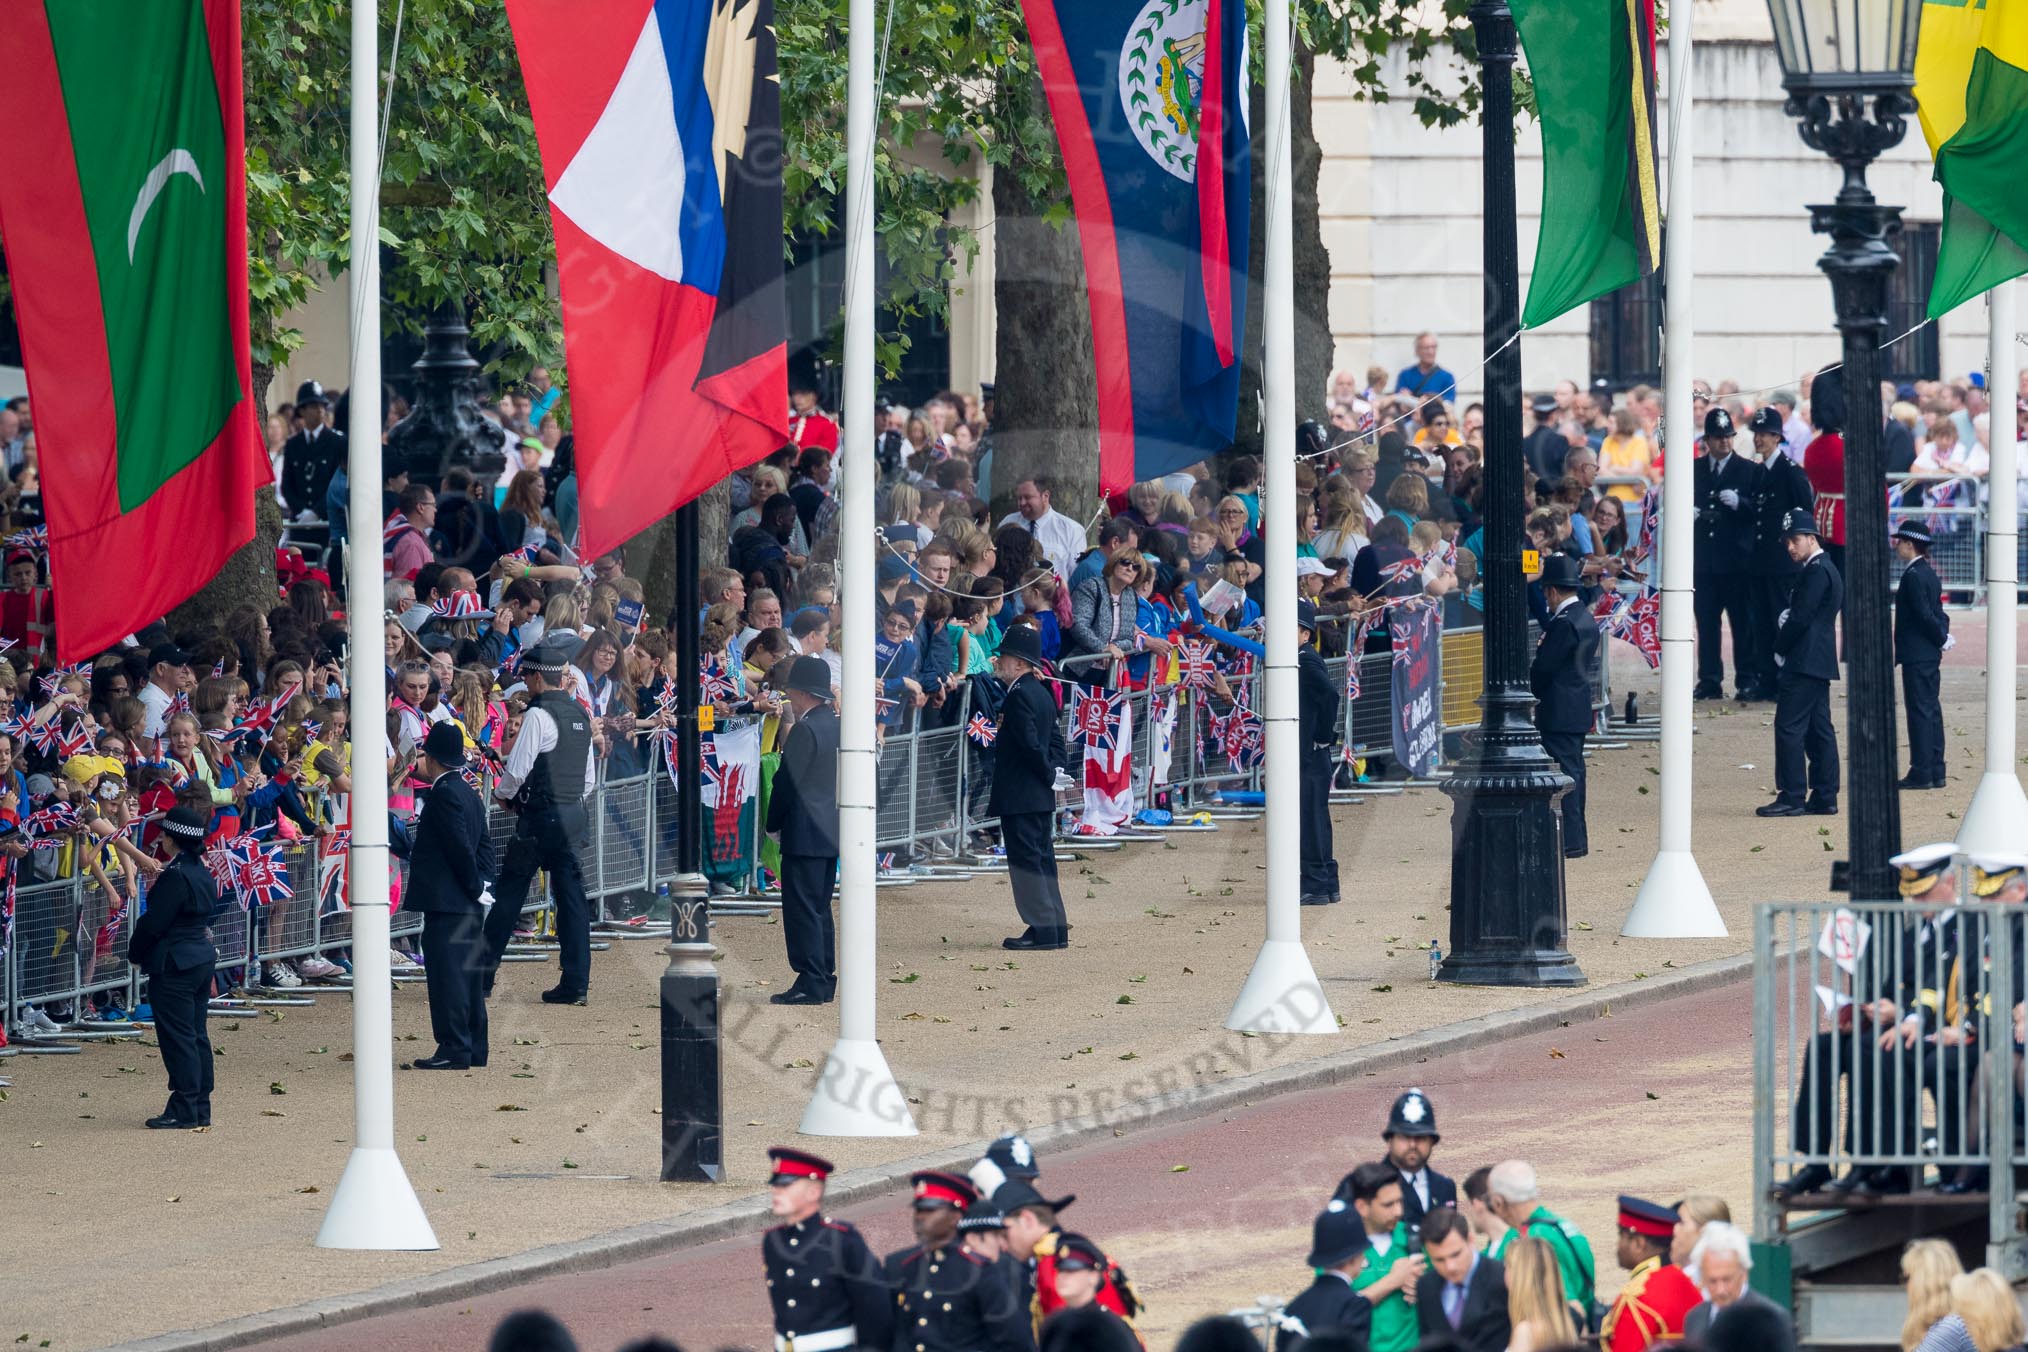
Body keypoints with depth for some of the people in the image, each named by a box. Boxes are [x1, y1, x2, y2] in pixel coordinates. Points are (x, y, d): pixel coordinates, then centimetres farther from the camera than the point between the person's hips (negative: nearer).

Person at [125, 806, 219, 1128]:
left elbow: (153, 922, -18)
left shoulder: (175, 876, -19)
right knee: (197, 1035, 13)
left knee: (178, 1038, -4)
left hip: (174, 967, -9)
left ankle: (184, 1110, -2)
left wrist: (135, 954, -1)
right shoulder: (203, 872, 8)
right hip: (203, 959, 9)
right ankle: (201, 1107, 17)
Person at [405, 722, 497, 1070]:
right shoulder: (469, 793, 14)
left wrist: (476, 887, -11)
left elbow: (461, 846, -19)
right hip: (469, 907, 10)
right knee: (468, 974, 13)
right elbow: (483, 843, 15)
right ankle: (474, 1048, 17)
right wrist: (482, 883, 8)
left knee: (447, 975, -7)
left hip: (446, 902, -10)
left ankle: (454, 1050, -8)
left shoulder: (443, 794, -15)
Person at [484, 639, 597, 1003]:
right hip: (573, 815, 7)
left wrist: (501, 793, 4)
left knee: (509, 893, 0)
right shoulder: (580, 714, 11)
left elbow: (517, 770, -15)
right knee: (571, 895, 5)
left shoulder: (539, 715, -13)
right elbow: (589, 777, 16)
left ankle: (481, 976, 3)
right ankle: (575, 983, 2)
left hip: (539, 817, -7)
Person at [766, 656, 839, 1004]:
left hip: (805, 834, -9)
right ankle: (824, 981, 16)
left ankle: (810, 984, -8)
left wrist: (774, 823, -1)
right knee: (820, 908, 14)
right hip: (831, 832, 9)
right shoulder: (836, 726, 11)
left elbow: (788, 781, -15)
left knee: (802, 909, -6)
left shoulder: (805, 730, -16)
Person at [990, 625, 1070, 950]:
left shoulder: (1019, 695, -16)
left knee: (1025, 860, -6)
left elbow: (1030, 743, -21)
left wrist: (1051, 775, -11)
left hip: (1019, 796, -10)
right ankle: (1056, 928, 15)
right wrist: (1057, 770, 4)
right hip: (1042, 799, 10)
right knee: (1042, 859, 13)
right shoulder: (1042, 694, 13)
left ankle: (1042, 929, -8)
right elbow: (1055, 740, 16)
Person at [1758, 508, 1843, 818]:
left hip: (1804, 663, -10)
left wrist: (1780, 649, -7)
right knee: (1819, 731, 10)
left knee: (1789, 727, -9)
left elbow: (1801, 618, -18)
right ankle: (1825, 797, 11)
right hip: (1820, 663, 10)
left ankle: (1791, 797, -10)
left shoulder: (1816, 571, -14)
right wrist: (1784, 646, 11)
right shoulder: (1827, 569, 18)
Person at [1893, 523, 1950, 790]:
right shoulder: (1930, 574, 14)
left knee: (1920, 710, -7)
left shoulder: (1913, 576, -15)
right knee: (1931, 710, 11)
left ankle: (1922, 772, -6)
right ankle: (1935, 771, 14)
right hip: (1931, 656, 9)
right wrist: (1943, 635, 3)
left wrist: (1942, 638, -7)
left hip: (1916, 657, -9)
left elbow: (1925, 614, -19)